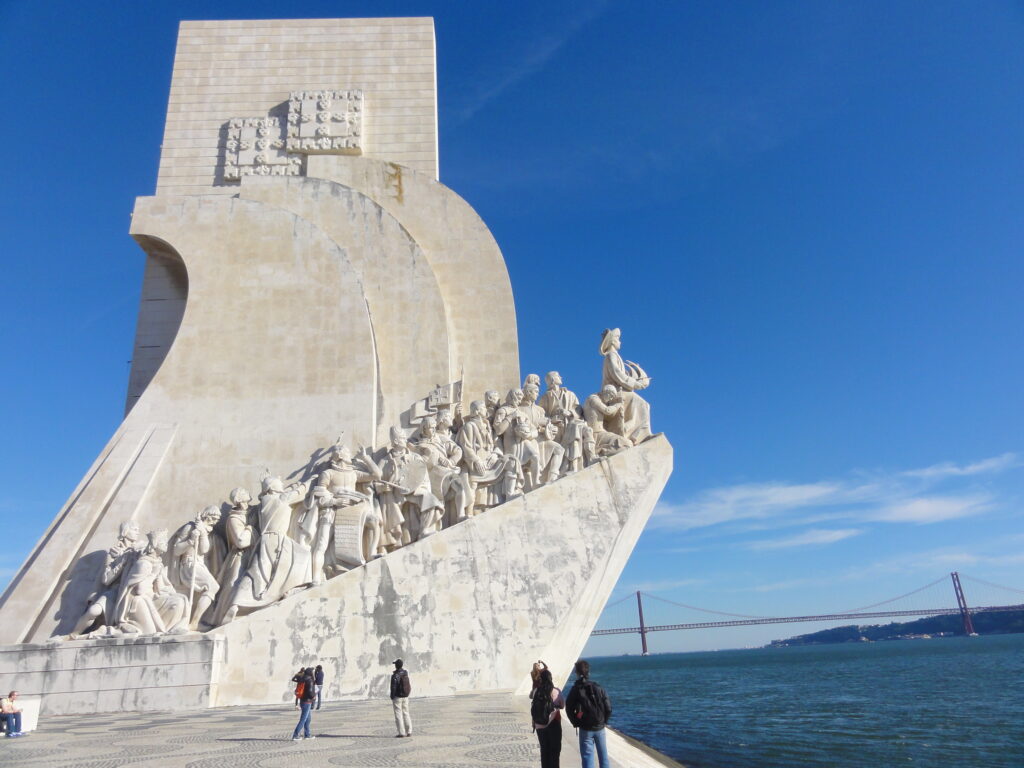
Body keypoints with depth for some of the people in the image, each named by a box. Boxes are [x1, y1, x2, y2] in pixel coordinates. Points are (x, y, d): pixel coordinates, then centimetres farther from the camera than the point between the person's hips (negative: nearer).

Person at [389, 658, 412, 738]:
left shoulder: (395, 675, -18)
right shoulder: (405, 672, 1)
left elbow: (393, 687, -16)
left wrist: (392, 698, -7)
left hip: (398, 697, -6)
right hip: (405, 696, 6)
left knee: (398, 714, 1)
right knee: (406, 713, 14)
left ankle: (401, 732, 0)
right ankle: (409, 731, 13)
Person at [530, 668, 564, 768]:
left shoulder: (536, 691, -7)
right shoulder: (556, 691, -14)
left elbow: (531, 696, 15)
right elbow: (562, 705, -1)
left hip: (539, 725, 3)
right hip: (553, 724, -3)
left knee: (544, 750, 17)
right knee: (555, 750, 10)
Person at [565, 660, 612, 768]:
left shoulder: (575, 690, -8)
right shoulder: (598, 688, -4)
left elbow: (569, 710, -8)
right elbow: (608, 708, -4)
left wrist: (576, 723, 5)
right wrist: (604, 721, 9)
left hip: (585, 729, -2)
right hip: (600, 728, 2)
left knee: (587, 756, 3)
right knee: (603, 755, 16)